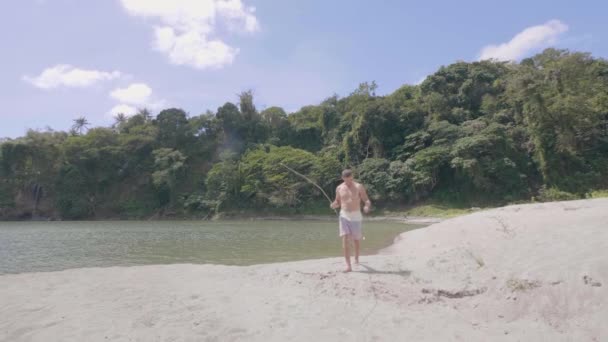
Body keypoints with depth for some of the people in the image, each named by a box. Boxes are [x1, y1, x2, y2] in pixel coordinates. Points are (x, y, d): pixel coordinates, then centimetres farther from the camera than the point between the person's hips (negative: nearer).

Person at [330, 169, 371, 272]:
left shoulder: (359, 187, -4)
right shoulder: (339, 188, 4)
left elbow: (367, 200, -6)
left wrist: (367, 207, -29)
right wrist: (334, 205, -8)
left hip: (355, 216, -1)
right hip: (344, 215, 1)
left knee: (356, 239, 12)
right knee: (345, 239, -12)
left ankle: (356, 257, 43)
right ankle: (348, 266, -10)